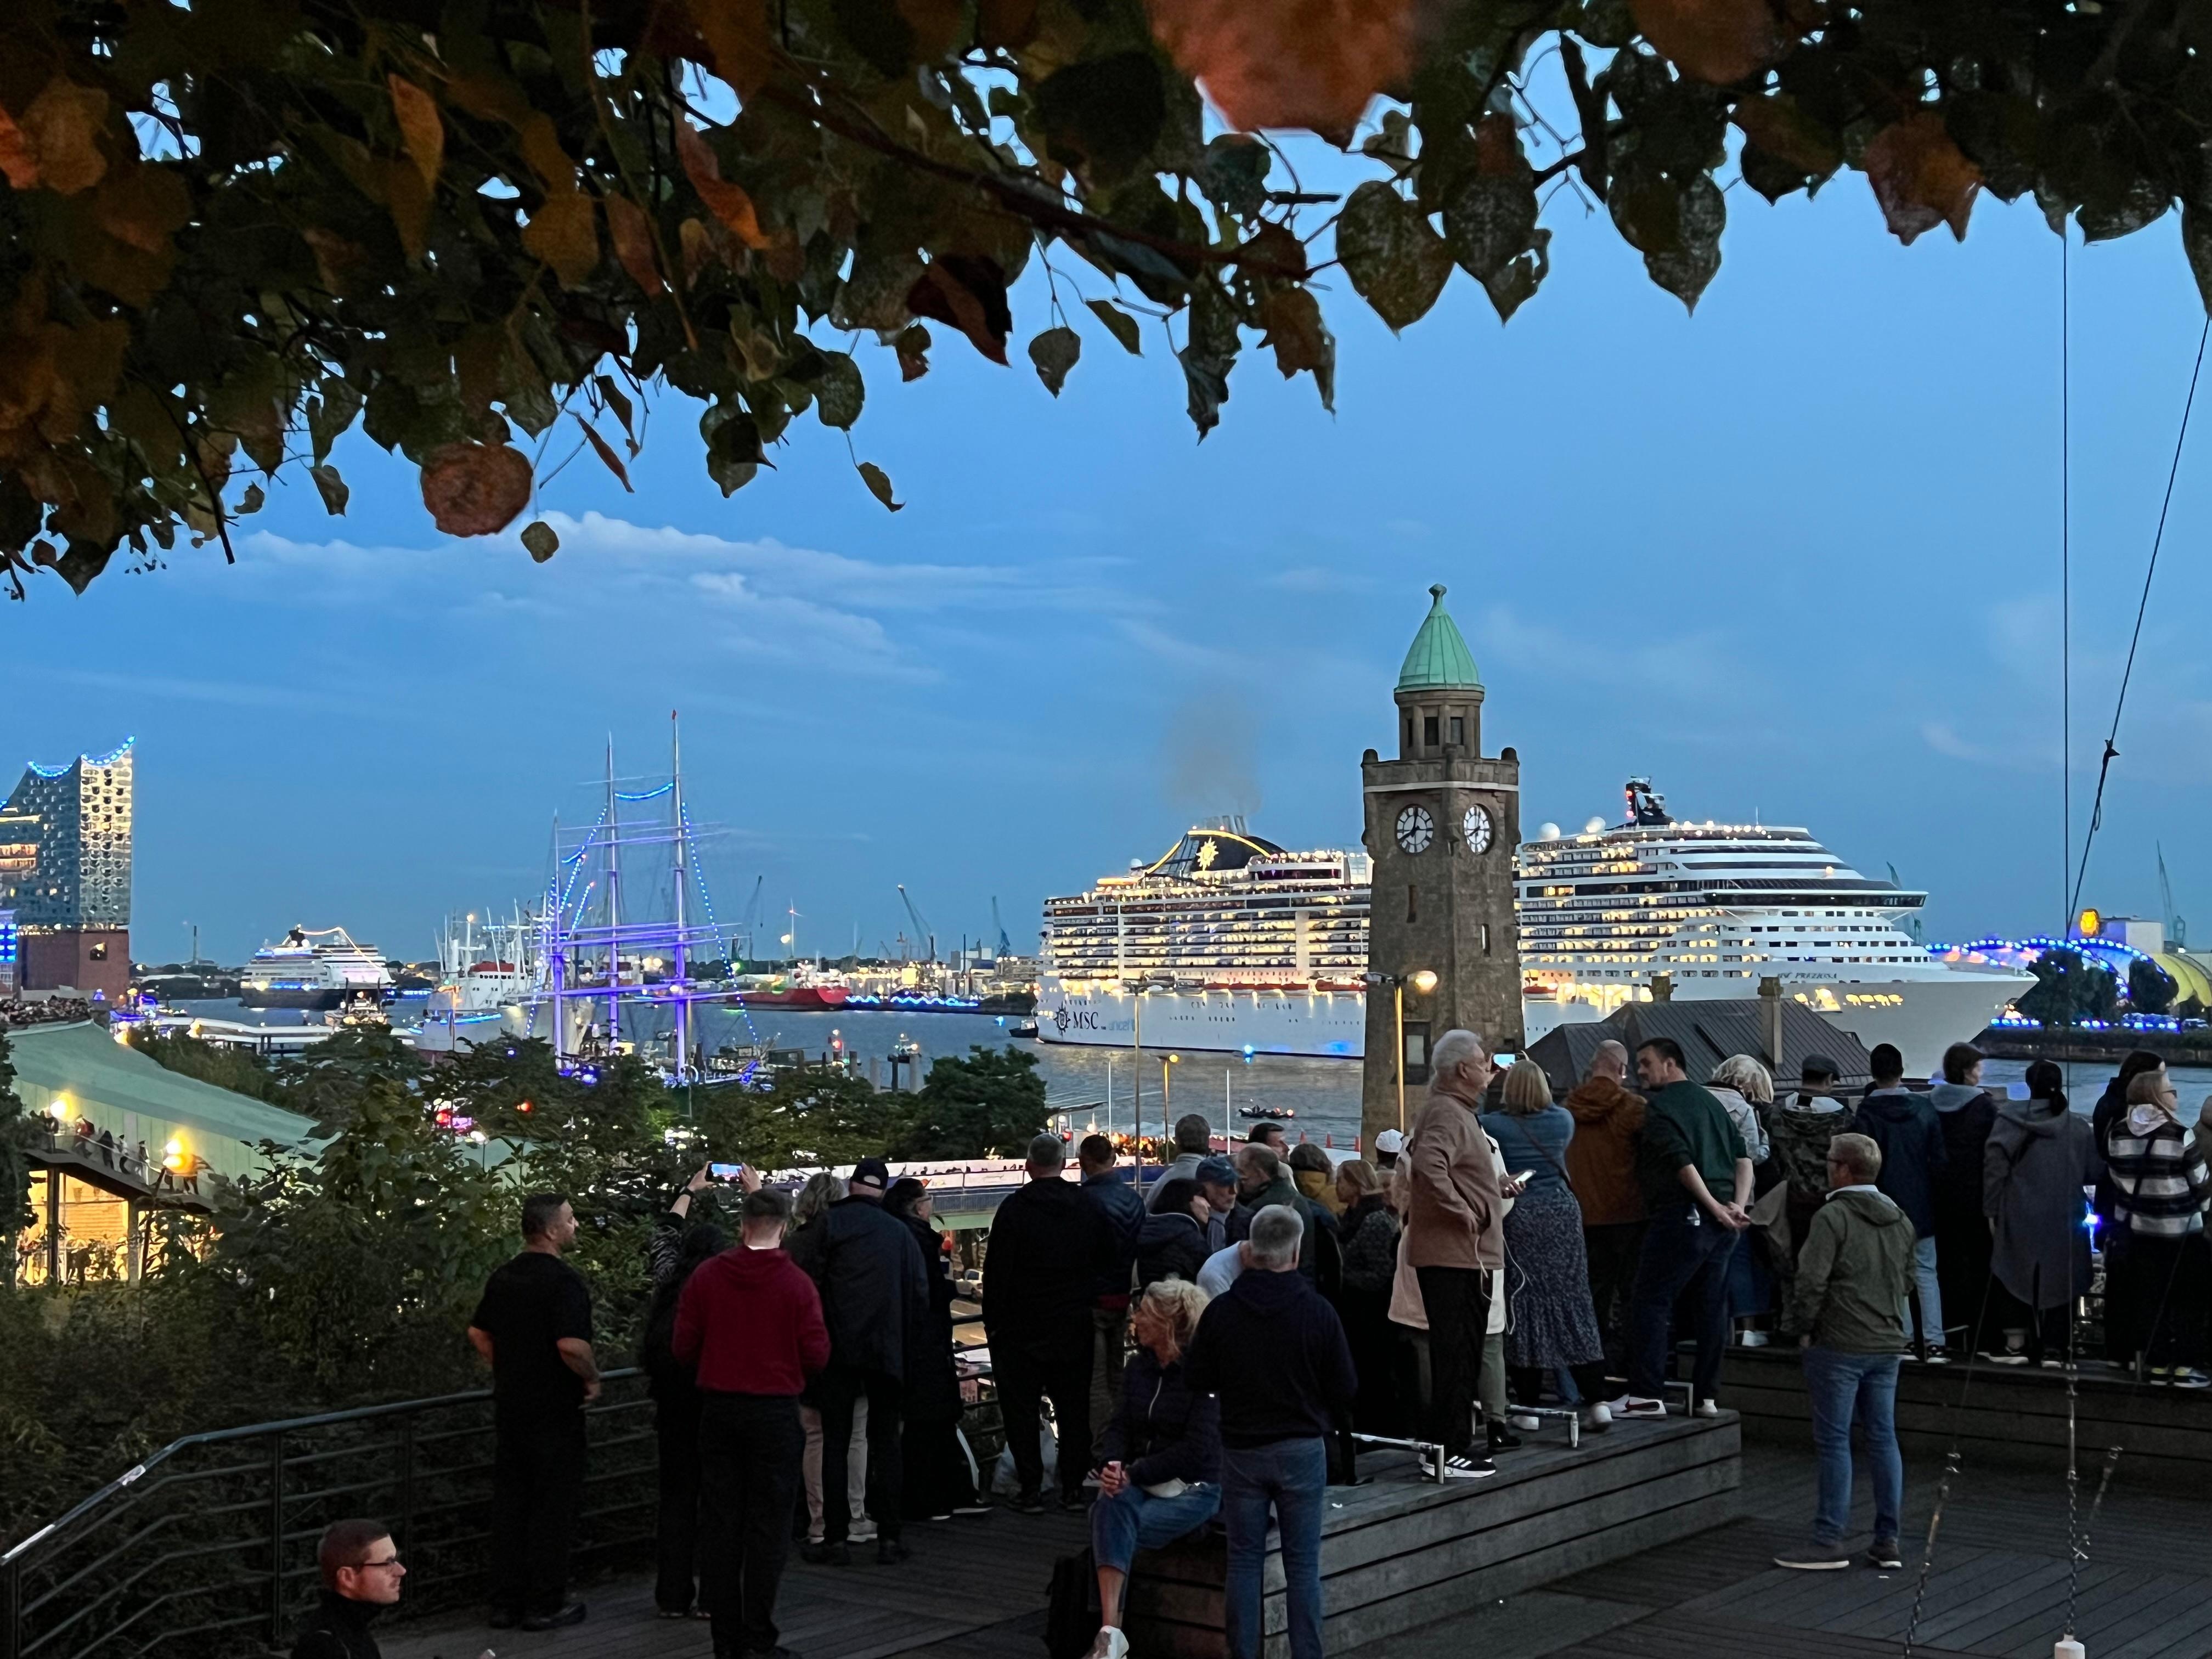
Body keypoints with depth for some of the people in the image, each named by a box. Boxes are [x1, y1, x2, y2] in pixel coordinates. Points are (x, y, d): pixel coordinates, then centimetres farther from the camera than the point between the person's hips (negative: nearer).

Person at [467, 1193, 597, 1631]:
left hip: (509, 1407, 7)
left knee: (509, 1502, 12)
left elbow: (478, 1333, 16)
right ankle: (545, 1605, 6)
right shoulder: (564, 1280, -18)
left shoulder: (502, 1278, 7)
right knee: (554, 1505, 2)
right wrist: (593, 1379, -10)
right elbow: (572, 1345, -26)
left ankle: (506, 1602, 17)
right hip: (555, 1409, -7)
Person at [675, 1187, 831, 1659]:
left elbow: (684, 1348, -1)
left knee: (724, 1524, 11)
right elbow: (817, 1356, -10)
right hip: (775, 1411, -3)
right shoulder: (796, 1283, -11)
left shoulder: (706, 1277, -4)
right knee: (768, 1526, 4)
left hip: (719, 1408, 3)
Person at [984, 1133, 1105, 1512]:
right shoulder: (1088, 1207, 3)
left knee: (1021, 1407, 3)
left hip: (1022, 1325, -4)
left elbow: (997, 1270, -10)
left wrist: (993, 1321, -4)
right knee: (1074, 1406, 10)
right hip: (1075, 1324, 4)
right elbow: (1104, 1261, 9)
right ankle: (1073, 1487, 12)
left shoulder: (1015, 1208, -10)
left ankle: (1031, 1488, 2)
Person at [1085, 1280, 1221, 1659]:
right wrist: (1112, 1465, -13)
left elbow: (1197, 1448, -17)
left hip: (1193, 1487, -5)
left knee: (1110, 1529, -27)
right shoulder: (1140, 1364, 10)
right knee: (1111, 1506, -30)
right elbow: (1120, 1425, 10)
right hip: (1140, 1481, 5)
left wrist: (1134, 1473, -20)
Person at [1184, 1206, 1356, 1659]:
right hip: (1303, 1449, -1)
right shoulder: (1318, 1313, -12)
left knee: (1244, 1559, 10)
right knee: (1302, 1563, 6)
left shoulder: (1221, 1311, -8)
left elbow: (1199, 1379, 1)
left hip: (1241, 1449, 1)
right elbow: (1346, 1389, -5)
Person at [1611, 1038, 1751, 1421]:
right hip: (1720, 1220, 8)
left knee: (1650, 1301, -2)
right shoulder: (1710, 1102, 18)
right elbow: (1743, 1156, 11)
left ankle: (1646, 1394, -5)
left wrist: (1715, 1207, -14)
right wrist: (1737, 1206, 2)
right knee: (1713, 1305, 9)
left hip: (1682, 1215, -8)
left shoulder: (1660, 1104, -6)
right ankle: (1705, 1395, 12)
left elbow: (1681, 1160, -17)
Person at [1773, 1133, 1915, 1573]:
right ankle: (1888, 1541, 13)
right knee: (1883, 1439, 10)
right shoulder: (1900, 1220, 10)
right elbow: (1907, 1282, 18)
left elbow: (1811, 1281, -18)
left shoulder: (1833, 1217, -14)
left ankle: (1829, 1542, 1)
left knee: (1834, 1442, -2)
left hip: (1838, 1346, -7)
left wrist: (1807, 1328, -4)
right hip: (1887, 1344, 7)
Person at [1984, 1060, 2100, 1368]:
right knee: (2060, 1279, 9)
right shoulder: (2079, 1128, -1)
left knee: (2015, 1277, 9)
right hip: (2065, 1221, 2)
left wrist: (1992, 1210, -5)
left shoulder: (2010, 1119, -7)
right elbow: (2094, 1172, 2)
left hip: (2020, 1218, -1)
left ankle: (2016, 1344, 7)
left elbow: (1994, 1166, -11)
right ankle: (2054, 1349, 10)